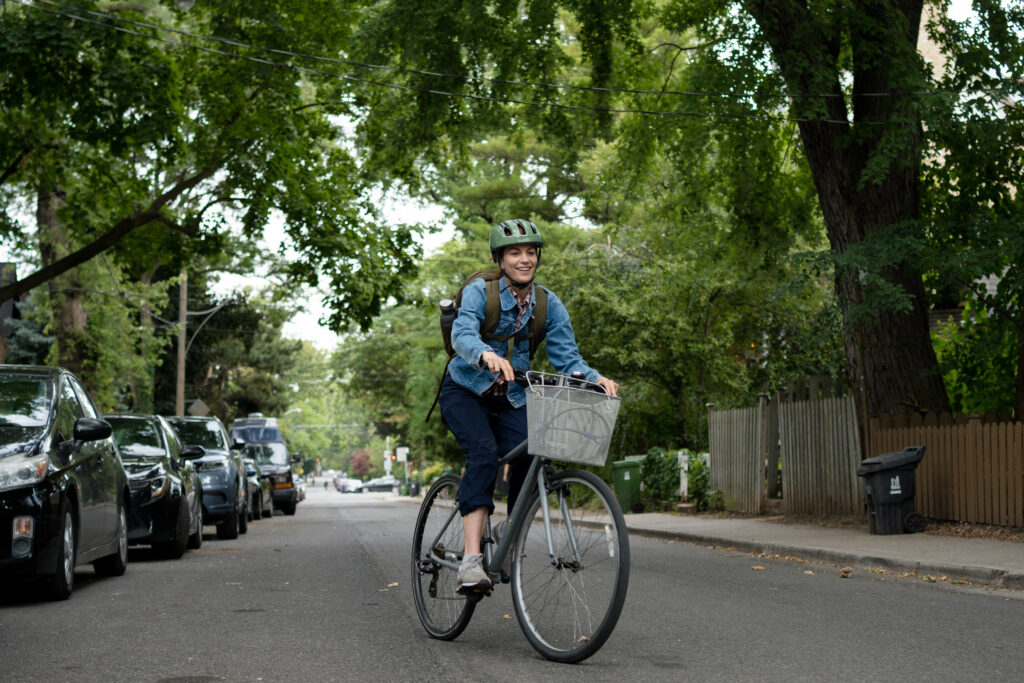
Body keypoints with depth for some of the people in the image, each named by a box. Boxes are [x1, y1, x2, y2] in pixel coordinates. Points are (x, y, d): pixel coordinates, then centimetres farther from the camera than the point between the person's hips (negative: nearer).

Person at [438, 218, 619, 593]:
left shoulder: (549, 305, -6)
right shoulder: (479, 292, -18)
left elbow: (566, 357, -11)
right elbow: (462, 335, -35)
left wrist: (596, 379, -32)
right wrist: (487, 355, -58)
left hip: (512, 399, 4)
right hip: (466, 391, -3)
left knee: (529, 460, -21)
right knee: (484, 454, -29)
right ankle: (471, 559, -37)